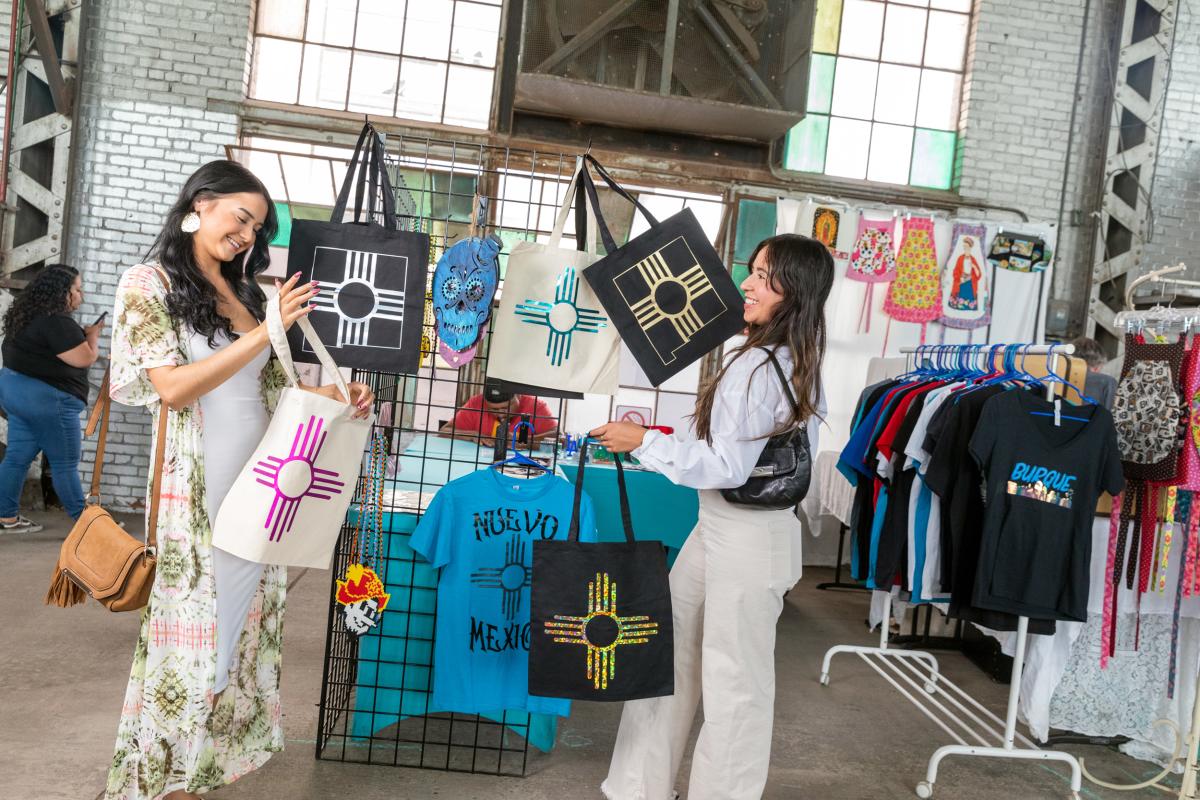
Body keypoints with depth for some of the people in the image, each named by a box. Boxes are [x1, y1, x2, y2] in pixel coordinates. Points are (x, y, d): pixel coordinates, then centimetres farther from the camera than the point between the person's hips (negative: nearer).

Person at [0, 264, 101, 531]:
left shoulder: (29, 315, 12)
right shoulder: (57, 322, -20)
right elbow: (84, 359, -17)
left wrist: (81, 335, 13)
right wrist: (92, 336, 0)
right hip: (45, 398, -10)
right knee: (65, 463, -1)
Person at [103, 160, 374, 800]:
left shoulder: (247, 294, 11)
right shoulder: (148, 284, -2)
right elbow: (173, 387, -13)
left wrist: (337, 396, -2)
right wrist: (266, 331, -15)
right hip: (193, 493, -5)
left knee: (241, 624, 10)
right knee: (191, 629, 1)